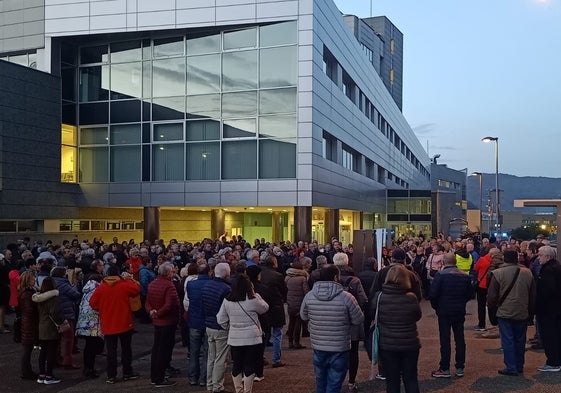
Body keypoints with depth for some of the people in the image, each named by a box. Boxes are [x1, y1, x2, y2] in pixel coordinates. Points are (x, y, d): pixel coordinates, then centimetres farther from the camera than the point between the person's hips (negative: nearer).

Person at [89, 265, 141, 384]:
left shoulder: (101, 288, -7)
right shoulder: (125, 285, -11)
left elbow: (92, 303, -1)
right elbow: (137, 290, 5)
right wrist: (128, 280, 13)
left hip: (108, 325, 1)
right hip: (125, 324, -1)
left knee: (111, 351, 6)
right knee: (126, 349, 12)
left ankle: (111, 376, 8)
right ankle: (127, 373, 18)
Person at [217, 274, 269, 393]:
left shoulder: (227, 300, -2)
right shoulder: (253, 300, -14)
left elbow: (221, 319, 3)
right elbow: (265, 308, 4)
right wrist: (255, 294, 4)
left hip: (234, 339, 4)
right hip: (252, 338, -4)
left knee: (236, 366, 14)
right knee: (250, 366, 6)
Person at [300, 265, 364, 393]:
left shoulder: (309, 296, -9)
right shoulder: (346, 297, -19)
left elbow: (303, 316, 7)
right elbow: (359, 320, -9)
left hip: (318, 347, 4)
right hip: (340, 349, -3)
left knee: (321, 382, 21)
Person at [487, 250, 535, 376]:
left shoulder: (497, 273, -11)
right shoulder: (527, 273, 1)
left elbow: (492, 295, -6)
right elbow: (533, 295, 9)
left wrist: (492, 307, 12)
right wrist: (531, 311, 19)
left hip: (505, 313, -4)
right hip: (522, 313, 4)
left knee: (507, 340, 1)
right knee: (520, 340, 14)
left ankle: (511, 368, 1)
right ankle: (519, 366, 22)